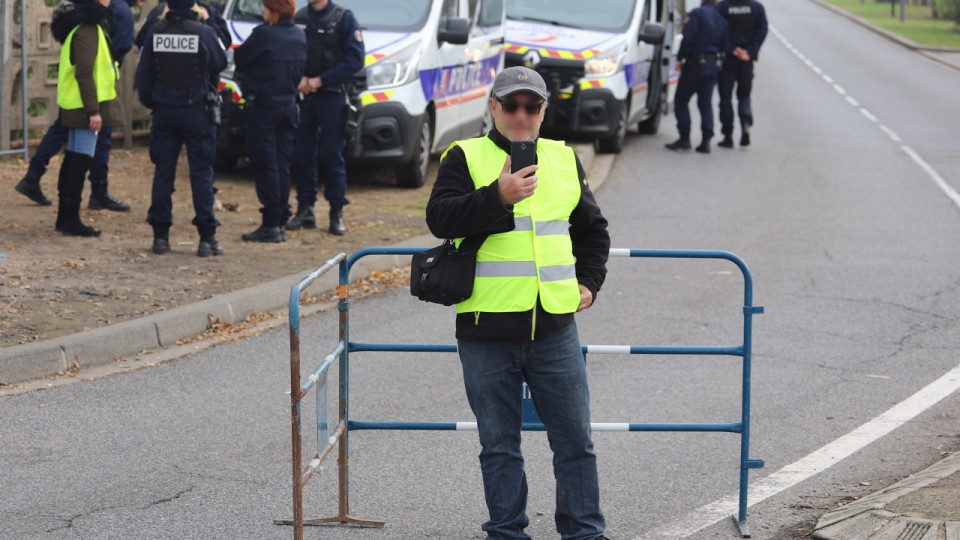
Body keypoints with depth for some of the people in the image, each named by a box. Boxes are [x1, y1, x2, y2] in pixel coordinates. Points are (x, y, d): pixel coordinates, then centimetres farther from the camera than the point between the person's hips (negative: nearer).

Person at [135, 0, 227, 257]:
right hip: (197, 111, -3)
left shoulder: (155, 33, -1)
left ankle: (160, 235, 8)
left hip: (164, 111, 3)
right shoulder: (203, 33, -12)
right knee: (201, 173, 1)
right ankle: (207, 237, -1)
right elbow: (220, 64, 2)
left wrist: (149, 101, 18)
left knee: (163, 172, 8)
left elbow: (143, 74, 4)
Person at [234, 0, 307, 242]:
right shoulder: (299, 37, 6)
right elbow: (300, 69, 11)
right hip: (289, 106, 6)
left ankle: (271, 224, -7)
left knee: (266, 165, -4)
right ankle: (281, 222, 11)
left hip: (264, 106, -6)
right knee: (282, 165, 10)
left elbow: (240, 58, -3)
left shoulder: (263, 35, -14)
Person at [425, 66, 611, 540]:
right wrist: (498, 196, -25)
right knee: (499, 444, 6)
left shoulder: (564, 160, 14)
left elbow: (592, 229, 27)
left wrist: (588, 281, 15)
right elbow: (440, 218, -15)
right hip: (486, 328, -3)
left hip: (555, 327, 3)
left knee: (574, 439, 5)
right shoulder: (465, 158, 1)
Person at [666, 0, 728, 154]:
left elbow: (688, 38, -17)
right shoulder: (721, 20, 10)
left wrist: (680, 58, -9)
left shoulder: (696, 14, -10)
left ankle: (684, 138, -2)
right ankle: (706, 140, 3)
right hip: (712, 65, 6)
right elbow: (723, 46, 10)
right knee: (706, 103, 10)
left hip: (695, 64, -6)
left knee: (681, 101, 3)